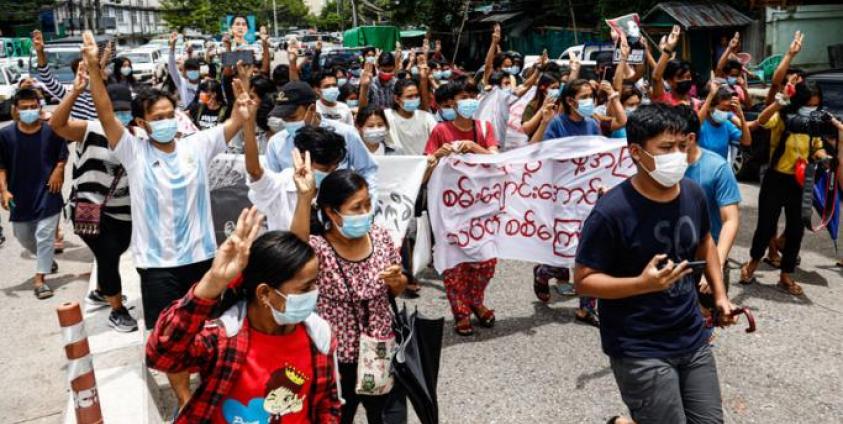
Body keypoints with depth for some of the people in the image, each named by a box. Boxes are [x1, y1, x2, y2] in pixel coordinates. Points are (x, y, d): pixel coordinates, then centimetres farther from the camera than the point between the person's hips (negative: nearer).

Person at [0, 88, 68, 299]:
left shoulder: (51, 131, -10)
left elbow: (62, 157, 5)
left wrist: (58, 172, -8)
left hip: (47, 193, -3)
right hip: (20, 195, 3)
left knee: (44, 236, -4)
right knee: (23, 237, 19)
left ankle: (39, 279, 4)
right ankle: (46, 259, 46)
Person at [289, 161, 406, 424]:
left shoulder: (381, 237, -6)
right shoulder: (318, 248, -19)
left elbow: (397, 291, 7)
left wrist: (397, 280, -16)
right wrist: (305, 197, -53)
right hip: (338, 359, -4)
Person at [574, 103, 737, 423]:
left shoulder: (693, 194, -1)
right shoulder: (611, 212, -22)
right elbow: (583, 280, -17)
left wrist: (719, 294, 11)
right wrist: (643, 283, -30)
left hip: (693, 340, 7)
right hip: (640, 352, -6)